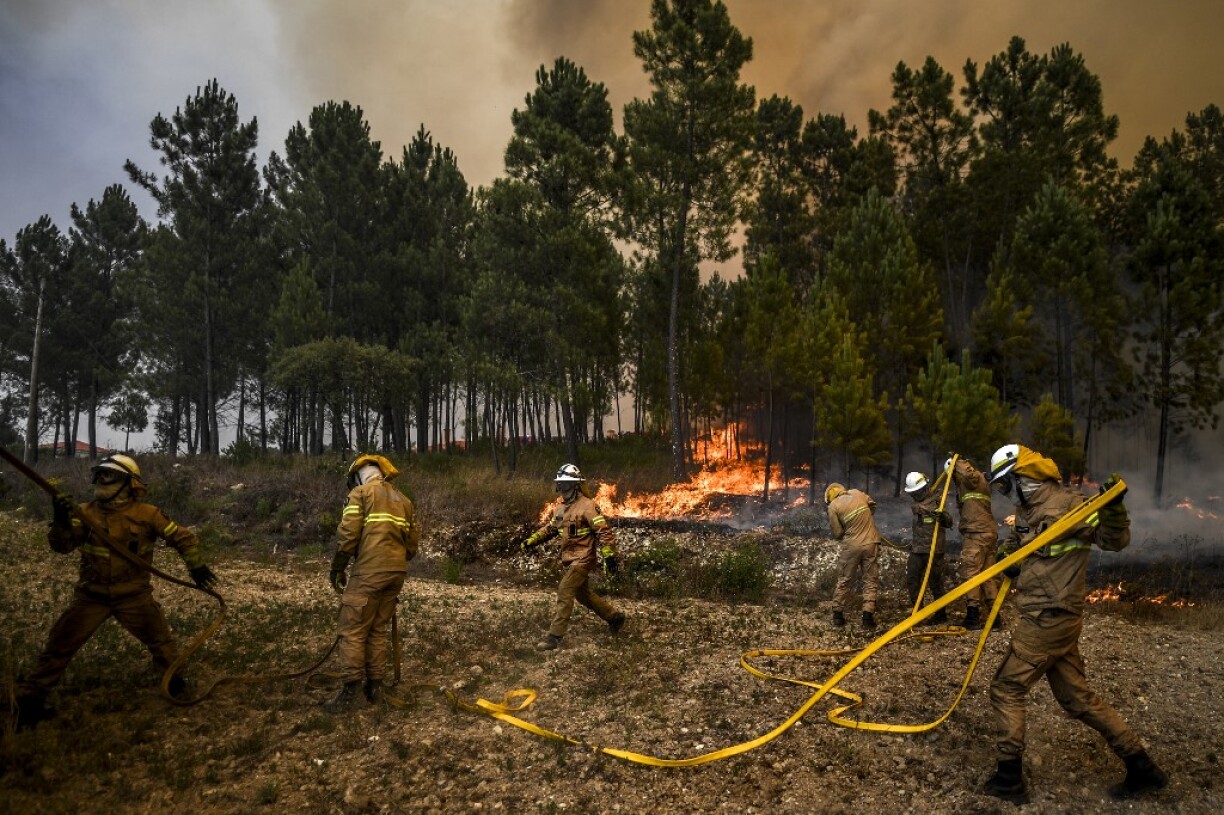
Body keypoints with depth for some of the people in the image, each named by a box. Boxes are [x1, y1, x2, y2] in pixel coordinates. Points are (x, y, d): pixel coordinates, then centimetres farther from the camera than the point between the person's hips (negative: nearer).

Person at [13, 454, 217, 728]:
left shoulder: (147, 514, -11)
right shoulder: (85, 512, -4)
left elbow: (182, 537, -4)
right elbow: (62, 546, -11)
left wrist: (196, 565, -10)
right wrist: (61, 521, -28)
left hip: (133, 595, -1)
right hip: (92, 595, 2)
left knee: (159, 637, 7)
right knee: (60, 645, 3)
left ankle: (173, 674, 32)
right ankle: (31, 698, 17)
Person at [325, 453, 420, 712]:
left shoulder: (360, 492, 1)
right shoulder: (403, 499, 20)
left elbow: (347, 535, -9)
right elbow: (413, 542, 17)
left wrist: (337, 569, 2)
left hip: (369, 572, -6)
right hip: (397, 572, 7)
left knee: (352, 631, -1)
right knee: (377, 630, 16)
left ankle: (349, 693, -2)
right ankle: (374, 686, 18)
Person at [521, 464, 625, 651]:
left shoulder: (587, 506, -16)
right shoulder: (561, 508, 10)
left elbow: (604, 531, -19)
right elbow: (550, 528, 22)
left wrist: (609, 555, -25)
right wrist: (531, 540, 11)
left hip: (582, 560, -9)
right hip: (569, 560, 9)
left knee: (564, 593, -12)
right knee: (584, 595, 19)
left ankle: (555, 636, -8)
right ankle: (615, 616, 36)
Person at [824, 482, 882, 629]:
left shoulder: (833, 506, -7)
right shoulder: (857, 493, 3)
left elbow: (837, 534, -5)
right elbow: (872, 505, 22)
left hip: (851, 546, -2)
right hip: (871, 543, 2)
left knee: (844, 581, 12)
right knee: (870, 581, 7)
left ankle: (838, 615, 17)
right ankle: (868, 616, 0)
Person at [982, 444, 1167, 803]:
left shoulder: (1066, 503, -15)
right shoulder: (1028, 510, 12)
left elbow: (1114, 541, -15)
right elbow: (1014, 544, 28)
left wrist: (1113, 507, -33)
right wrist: (1006, 557, 6)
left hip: (1049, 618, -9)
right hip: (1055, 619, 9)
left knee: (1006, 689, -1)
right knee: (1077, 697, 16)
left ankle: (1009, 779, 8)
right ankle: (1141, 765, 25)